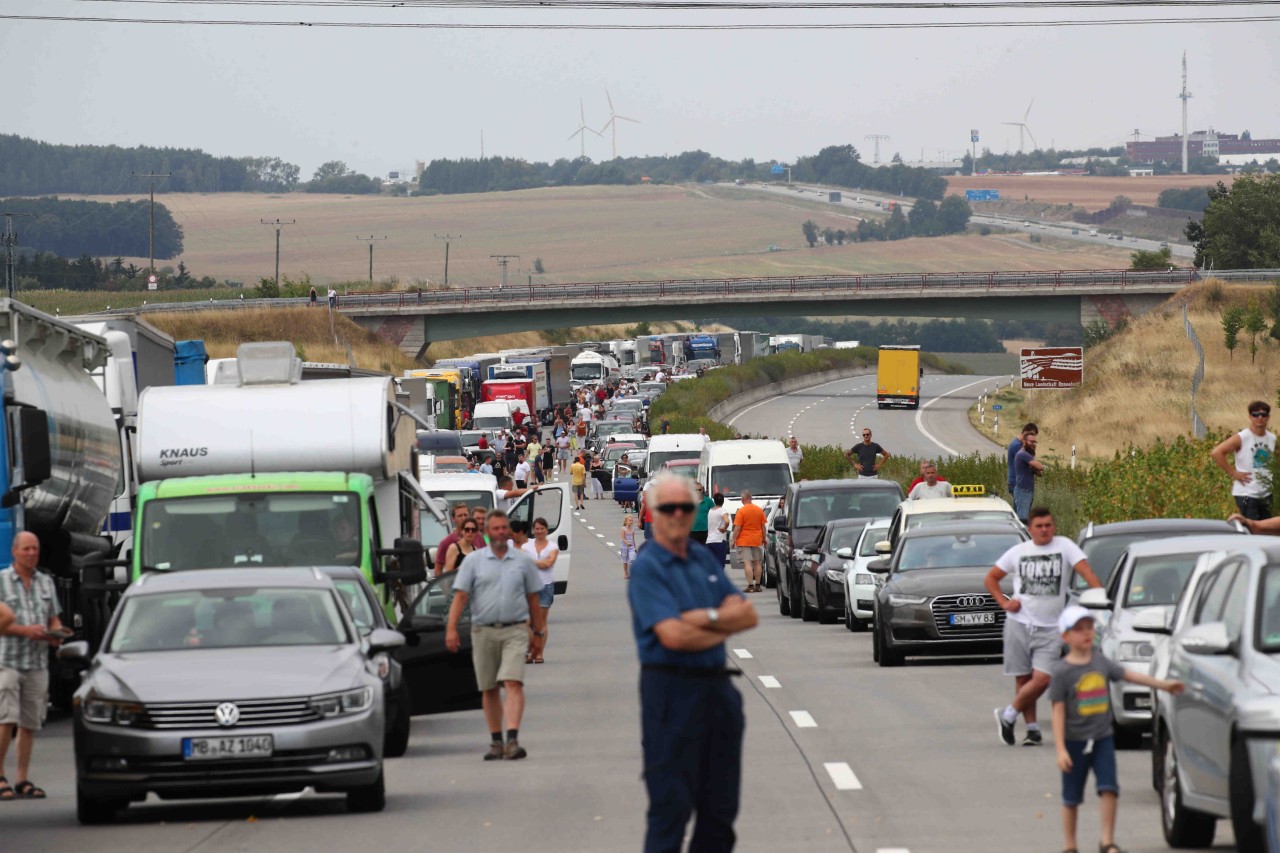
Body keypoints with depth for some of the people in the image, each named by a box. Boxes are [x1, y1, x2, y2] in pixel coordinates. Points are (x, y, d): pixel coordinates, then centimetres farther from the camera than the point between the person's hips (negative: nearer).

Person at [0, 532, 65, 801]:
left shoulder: (46, 583, 15)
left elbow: (54, 619, 21)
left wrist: (56, 634, -2)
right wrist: (25, 630, -17)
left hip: (37, 662, 5)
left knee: (30, 724, 4)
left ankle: (23, 780, 9)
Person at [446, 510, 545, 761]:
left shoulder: (523, 561, 8)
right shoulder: (473, 561, 6)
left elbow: (533, 599, 14)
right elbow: (460, 596, 0)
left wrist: (538, 633, 15)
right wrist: (451, 629, -11)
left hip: (515, 630, -1)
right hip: (484, 630, 1)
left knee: (513, 683, -16)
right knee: (489, 689, 7)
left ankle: (512, 740, -25)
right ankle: (496, 742, 17)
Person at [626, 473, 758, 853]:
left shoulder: (705, 559, 13)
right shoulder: (647, 568, -9)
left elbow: (748, 615, 7)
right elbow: (672, 635, -20)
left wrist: (707, 618, -11)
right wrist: (725, 628, -6)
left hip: (718, 686, 7)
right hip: (672, 690, -7)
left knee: (721, 804, 10)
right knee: (671, 804, -5)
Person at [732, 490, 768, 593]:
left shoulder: (741, 511, -11)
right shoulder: (759, 510, 4)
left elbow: (737, 528, -13)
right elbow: (763, 526, 10)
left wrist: (733, 540, -5)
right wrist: (764, 539, 20)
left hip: (744, 541, -5)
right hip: (757, 541, 5)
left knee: (747, 563, -7)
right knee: (757, 563, 11)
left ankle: (750, 585, -13)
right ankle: (757, 585, 15)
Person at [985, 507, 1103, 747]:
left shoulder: (1065, 547, 2)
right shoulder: (1018, 552, 8)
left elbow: (1085, 571, -9)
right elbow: (991, 578, 18)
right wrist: (1003, 602, 2)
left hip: (1050, 629, -2)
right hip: (1019, 623, 2)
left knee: (1042, 680, -13)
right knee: (1023, 679, 3)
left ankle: (1008, 715, 6)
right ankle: (1032, 728, 14)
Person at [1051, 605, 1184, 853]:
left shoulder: (1101, 662, 4)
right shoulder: (1062, 672, -10)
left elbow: (1130, 675, 10)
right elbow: (1058, 712, -10)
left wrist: (1164, 685, 7)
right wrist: (1061, 749, -15)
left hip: (1102, 738, 3)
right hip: (1075, 741, -3)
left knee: (1109, 788, -8)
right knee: (1072, 796, 6)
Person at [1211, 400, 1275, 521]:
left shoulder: (1272, 438, 7)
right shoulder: (1241, 438, -12)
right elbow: (1216, 453, -19)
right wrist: (1233, 473, -17)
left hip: (1265, 495, 7)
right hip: (1247, 495, -7)